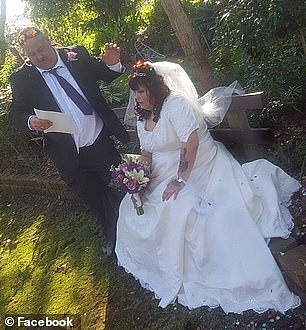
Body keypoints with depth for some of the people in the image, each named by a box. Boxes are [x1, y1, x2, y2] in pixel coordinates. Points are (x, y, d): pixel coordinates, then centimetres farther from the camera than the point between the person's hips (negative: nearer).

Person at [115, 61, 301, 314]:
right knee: (131, 207, 0)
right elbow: (147, 153, 15)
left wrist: (181, 179, -29)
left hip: (200, 168, -9)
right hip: (166, 177, 10)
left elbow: (191, 143, -25)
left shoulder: (176, 104, -16)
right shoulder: (142, 117, 14)